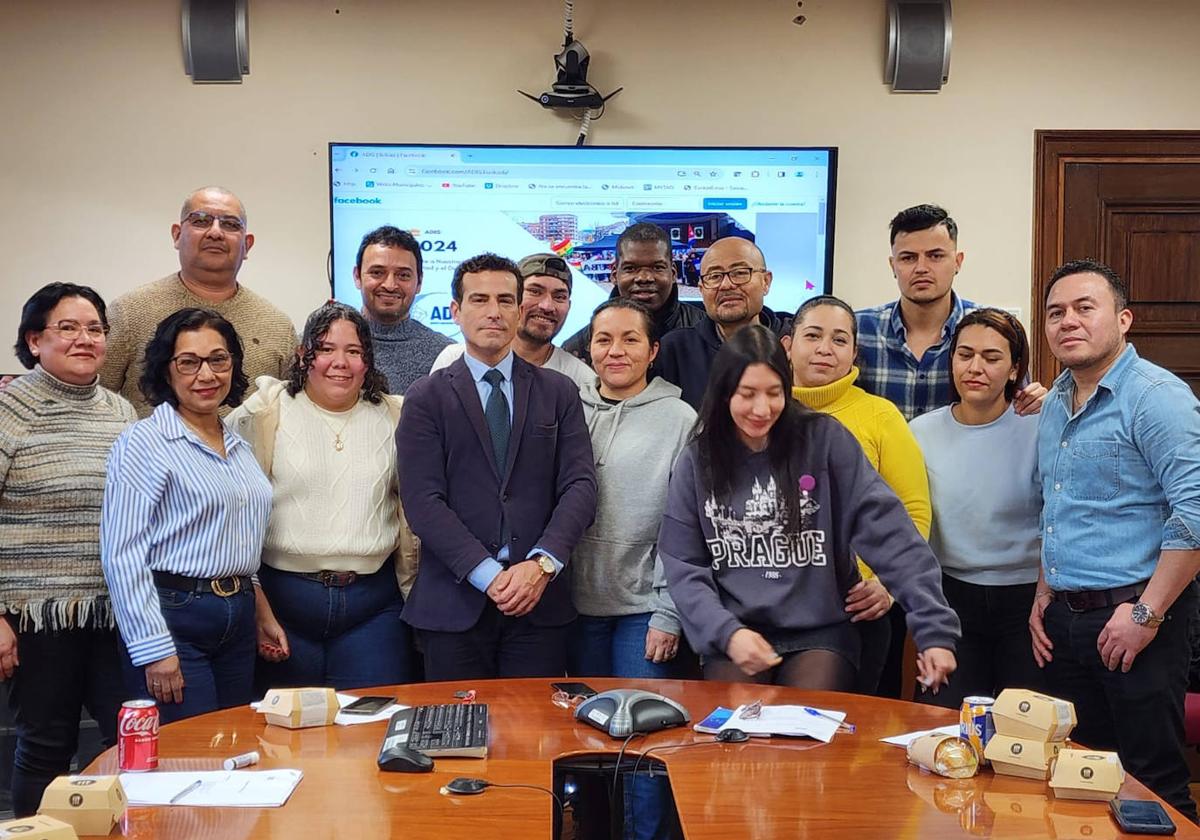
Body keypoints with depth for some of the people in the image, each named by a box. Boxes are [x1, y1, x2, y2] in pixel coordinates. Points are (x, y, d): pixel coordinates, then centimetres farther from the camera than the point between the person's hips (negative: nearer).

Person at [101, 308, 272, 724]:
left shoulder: (239, 446, 15)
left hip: (238, 621, 7)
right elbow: (122, 555, -14)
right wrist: (154, 650, -18)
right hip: (173, 617, -7)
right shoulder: (144, 442, -8)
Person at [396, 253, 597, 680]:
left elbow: (579, 486, 1)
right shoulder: (426, 398, 4)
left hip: (541, 599, 2)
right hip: (454, 603, -1)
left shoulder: (559, 392, 10)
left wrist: (542, 564, -14)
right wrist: (488, 575, -14)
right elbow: (423, 500, -5)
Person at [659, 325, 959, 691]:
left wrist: (933, 626, -17)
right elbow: (683, 566, 3)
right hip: (732, 634, 1)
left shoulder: (824, 440, -3)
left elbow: (885, 528, -9)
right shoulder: (698, 460, 2)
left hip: (820, 631, -1)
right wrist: (726, 632, -14)